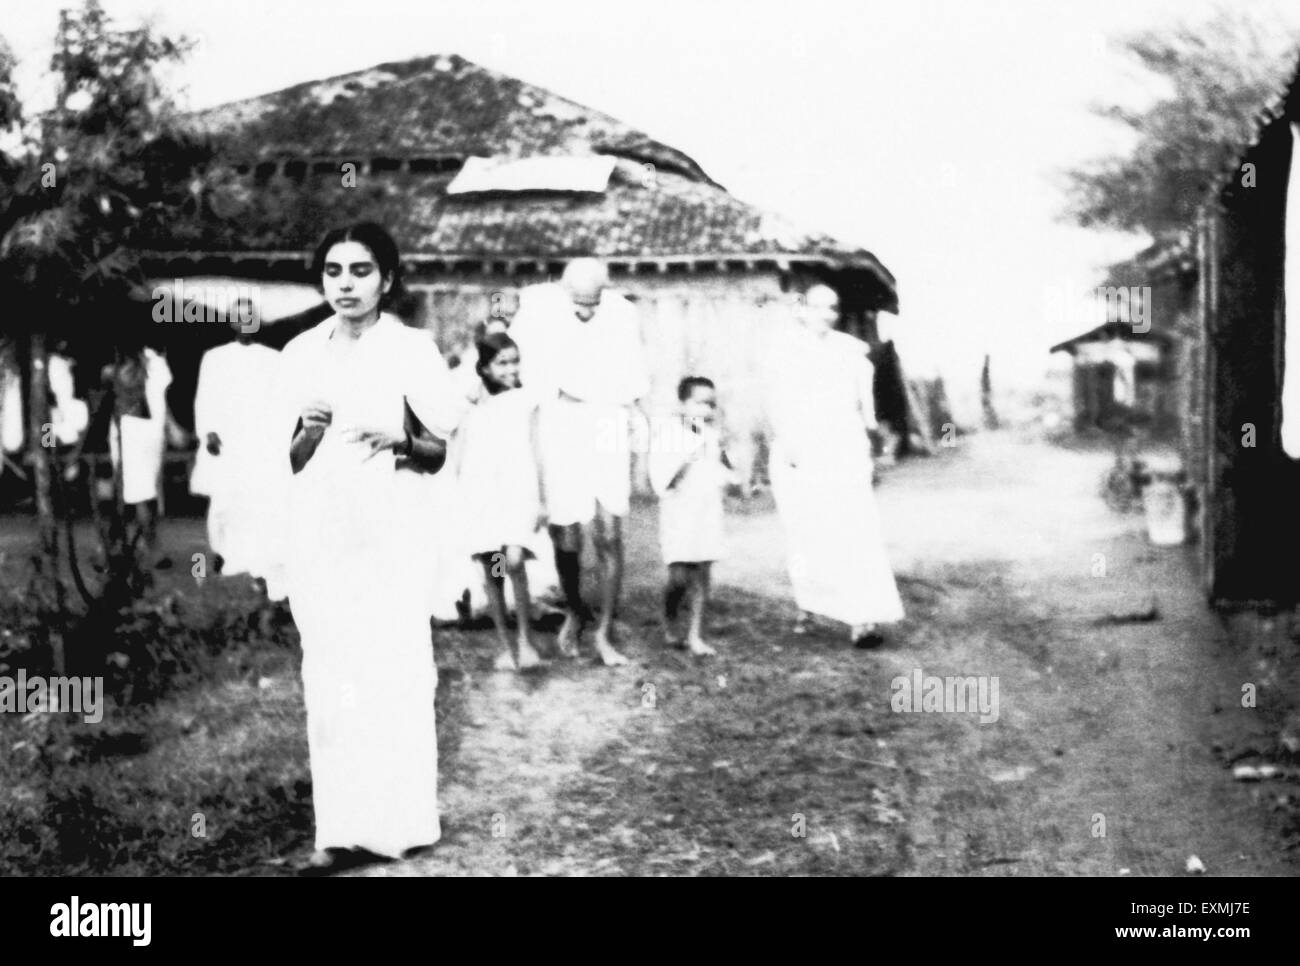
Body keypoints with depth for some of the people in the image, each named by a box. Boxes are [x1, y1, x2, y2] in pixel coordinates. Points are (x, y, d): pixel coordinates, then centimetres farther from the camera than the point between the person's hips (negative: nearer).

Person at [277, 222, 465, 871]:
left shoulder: (412, 350, -2)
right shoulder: (300, 355, 8)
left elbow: (439, 453, 2)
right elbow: (291, 461, 11)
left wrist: (401, 440, -18)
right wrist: (310, 432, -10)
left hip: (391, 535, -3)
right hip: (319, 536, 3)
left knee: (394, 671, -4)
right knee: (328, 675, 2)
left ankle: (400, 817, 5)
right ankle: (339, 823, 7)